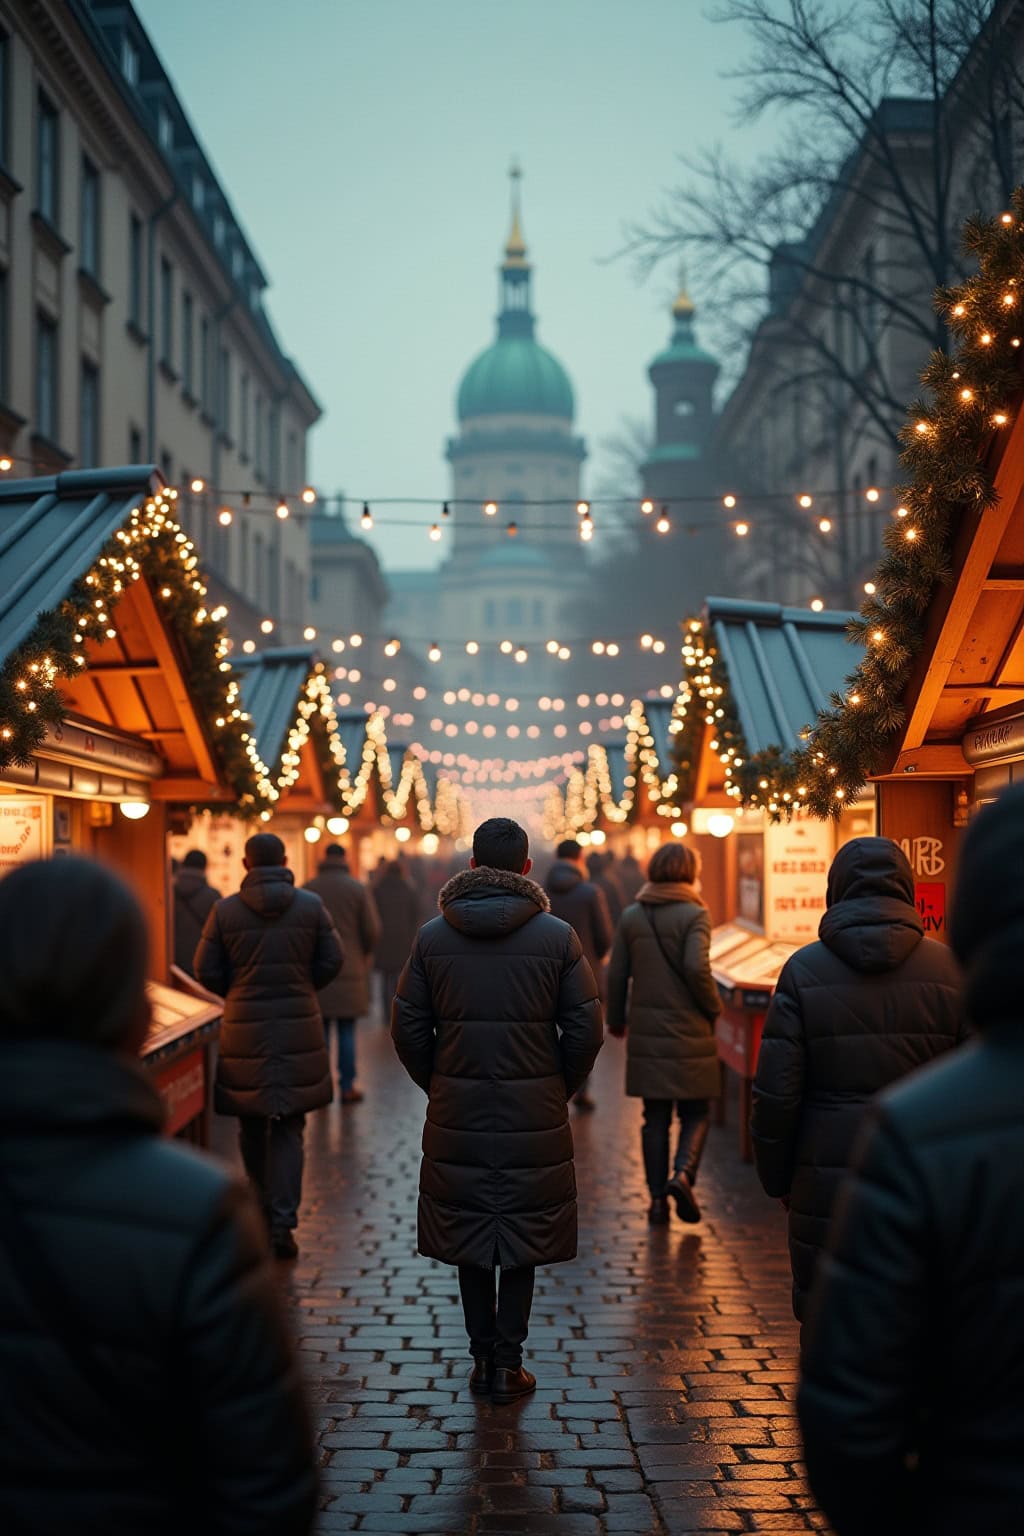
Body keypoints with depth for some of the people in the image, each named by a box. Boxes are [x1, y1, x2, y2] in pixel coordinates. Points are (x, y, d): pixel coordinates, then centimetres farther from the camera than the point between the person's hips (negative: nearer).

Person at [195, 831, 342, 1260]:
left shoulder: (225, 910, -4)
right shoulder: (311, 906, -2)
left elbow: (207, 971, -1)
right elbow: (331, 961, 1)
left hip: (245, 1029, 0)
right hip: (299, 1028, 0)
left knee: (251, 1122, 16)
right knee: (289, 1128, 4)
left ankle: (264, 1205, 29)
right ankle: (282, 1222, -4)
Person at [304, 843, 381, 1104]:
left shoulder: (307, 889, 0)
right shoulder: (358, 889, -1)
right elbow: (373, 930, -3)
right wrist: (365, 954, 16)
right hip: (350, 968, -1)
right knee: (347, 1031, 5)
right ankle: (347, 1087, 5)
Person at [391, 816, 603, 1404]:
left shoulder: (433, 937, 0)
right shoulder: (557, 936, -5)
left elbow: (408, 1030, 1)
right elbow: (586, 1029, -4)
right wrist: (560, 1091, 10)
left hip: (456, 1114, 1)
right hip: (534, 1115, -1)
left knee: (467, 1233, 13)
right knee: (523, 1236, 9)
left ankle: (482, 1355, 19)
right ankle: (509, 1363, 10)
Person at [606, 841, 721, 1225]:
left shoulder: (631, 916, 5)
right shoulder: (694, 914, -8)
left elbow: (616, 974, 6)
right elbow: (697, 968, -20)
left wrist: (617, 1020, 19)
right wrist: (713, 1007, -4)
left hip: (646, 1033, 4)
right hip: (689, 1032, -4)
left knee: (655, 1118, 11)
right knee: (696, 1113, 9)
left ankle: (658, 1198, 10)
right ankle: (683, 1173, -14)